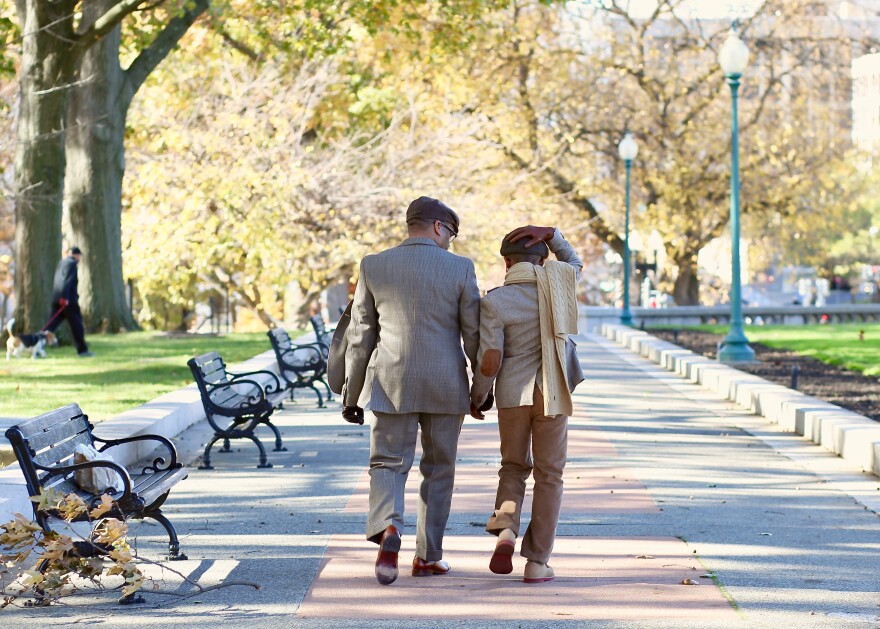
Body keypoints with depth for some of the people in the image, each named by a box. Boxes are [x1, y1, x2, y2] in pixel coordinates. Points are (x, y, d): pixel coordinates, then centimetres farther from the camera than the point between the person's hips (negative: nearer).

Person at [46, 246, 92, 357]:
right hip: (68, 299, -8)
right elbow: (67, 281, -19)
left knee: (53, 324, 4)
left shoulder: (61, 263, 20)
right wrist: (64, 297, -25)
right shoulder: (72, 263, -7)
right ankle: (82, 350, 5)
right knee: (77, 324, 1)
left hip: (56, 299, 8)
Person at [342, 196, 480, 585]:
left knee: (387, 464, 5)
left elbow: (359, 337, 4)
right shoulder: (459, 268, -3)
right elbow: (474, 334, 0)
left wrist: (352, 394, 11)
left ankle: (388, 528, -23)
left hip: (391, 384, 0)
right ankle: (428, 556, 16)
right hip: (446, 387, 0)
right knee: (439, 469, 12)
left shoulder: (373, 267, 1)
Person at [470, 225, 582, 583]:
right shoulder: (557, 283, 0)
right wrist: (548, 234, 9)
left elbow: (489, 362, -12)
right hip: (551, 393, 1)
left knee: (514, 468, 19)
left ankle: (505, 530, -7)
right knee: (548, 475, 9)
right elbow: (573, 262, 25)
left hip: (512, 393, -1)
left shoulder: (495, 302, -9)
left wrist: (475, 398, 5)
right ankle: (537, 563, 5)